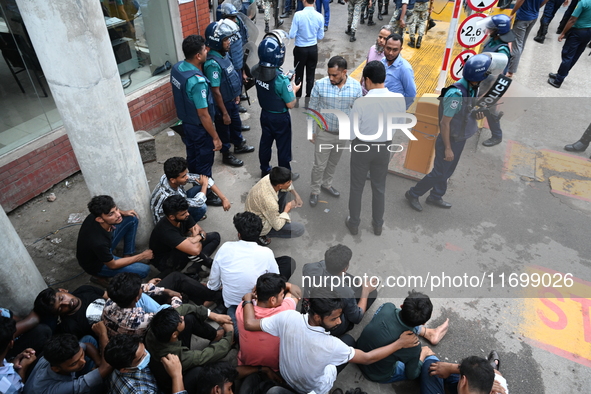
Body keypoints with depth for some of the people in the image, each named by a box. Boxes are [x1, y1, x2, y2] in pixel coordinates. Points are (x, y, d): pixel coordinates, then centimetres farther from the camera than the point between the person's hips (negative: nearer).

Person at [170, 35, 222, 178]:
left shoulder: (177, 68, -6)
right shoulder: (197, 81, -33)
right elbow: (203, 114, -28)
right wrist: (215, 137, -19)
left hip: (186, 122, 9)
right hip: (200, 127, -9)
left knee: (192, 157, 26)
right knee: (204, 162, 10)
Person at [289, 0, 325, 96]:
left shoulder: (298, 15, -18)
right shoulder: (320, 16, -8)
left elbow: (292, 35, -15)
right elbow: (320, 36, 1)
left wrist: (291, 30, 7)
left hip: (300, 49, -2)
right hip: (313, 49, 2)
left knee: (299, 75, 13)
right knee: (311, 76, 13)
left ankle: (297, 98, 26)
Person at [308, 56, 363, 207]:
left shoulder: (356, 86, -13)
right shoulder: (320, 84, -18)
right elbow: (312, 108, -7)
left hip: (343, 133, 3)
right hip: (324, 132, -2)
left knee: (333, 162, 22)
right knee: (319, 165, 7)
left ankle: (326, 184, 45)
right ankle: (314, 191, 29)